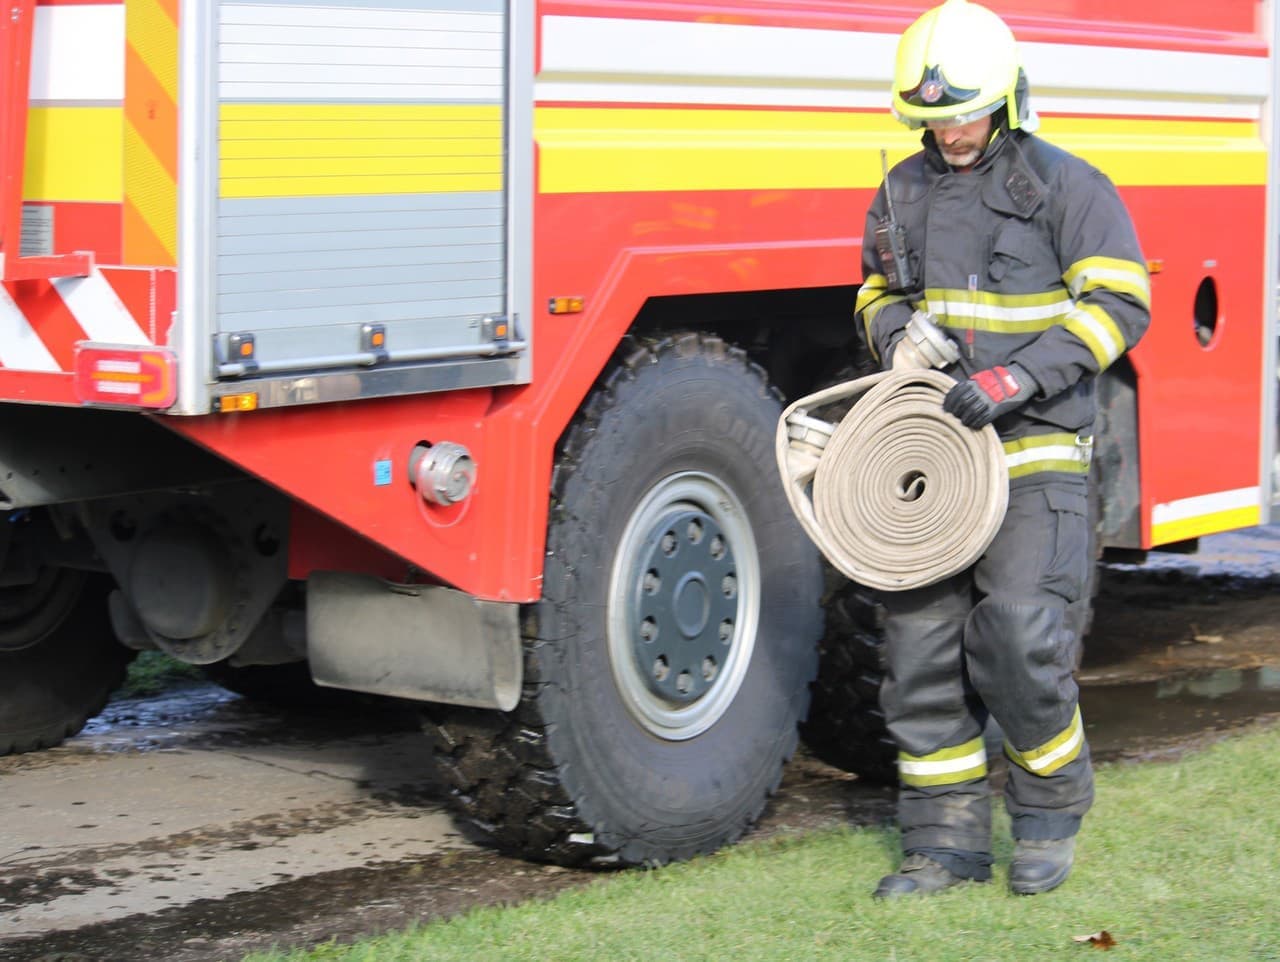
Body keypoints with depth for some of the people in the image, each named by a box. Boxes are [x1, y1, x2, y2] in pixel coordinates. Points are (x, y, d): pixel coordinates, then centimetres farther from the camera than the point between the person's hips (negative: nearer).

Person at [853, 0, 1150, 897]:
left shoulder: (1065, 185, -5)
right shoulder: (903, 193, 11)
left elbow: (1120, 302, -10)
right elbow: (879, 292, 24)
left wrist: (1018, 379, -20)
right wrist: (898, 333, -1)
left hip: (1035, 454, -5)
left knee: (1021, 635, -13)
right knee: (921, 640, 2)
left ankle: (1051, 814, 10)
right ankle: (946, 841, 11)